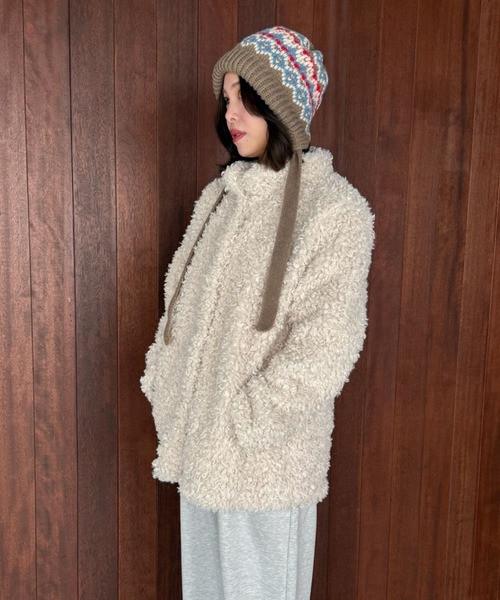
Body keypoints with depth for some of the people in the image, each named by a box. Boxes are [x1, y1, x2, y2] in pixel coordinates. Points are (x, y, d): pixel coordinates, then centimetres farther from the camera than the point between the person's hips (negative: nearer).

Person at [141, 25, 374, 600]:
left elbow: (322, 348, -16)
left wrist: (243, 426, -16)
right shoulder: (222, 195, 7)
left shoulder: (336, 210, -13)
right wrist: (163, 388, 3)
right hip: (197, 444, 6)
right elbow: (181, 299, 11)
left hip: (264, 458, -6)